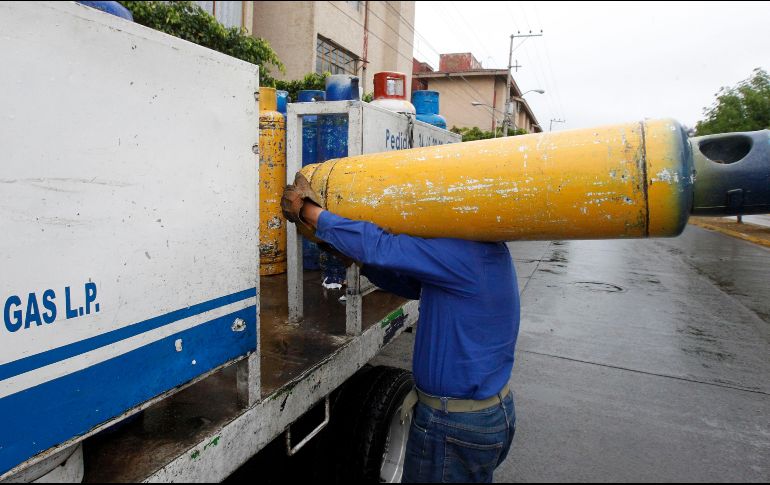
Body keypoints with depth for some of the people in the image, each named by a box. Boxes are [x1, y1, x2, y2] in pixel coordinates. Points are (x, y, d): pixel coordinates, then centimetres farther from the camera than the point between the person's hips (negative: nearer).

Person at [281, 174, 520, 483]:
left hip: (457, 428, -9)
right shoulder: (486, 252, 5)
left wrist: (308, 211, -17)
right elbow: (413, 284, 8)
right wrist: (361, 260, 1)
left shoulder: (462, 251, -26)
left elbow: (378, 247, -29)